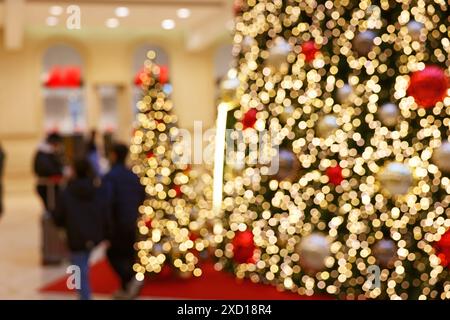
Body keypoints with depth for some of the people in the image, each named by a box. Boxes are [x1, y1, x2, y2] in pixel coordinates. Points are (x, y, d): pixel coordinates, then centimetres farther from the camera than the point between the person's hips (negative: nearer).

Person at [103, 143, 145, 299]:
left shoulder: (110, 176, -15)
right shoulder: (133, 176, 6)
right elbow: (142, 196, 12)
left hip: (116, 222, -6)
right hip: (131, 222, 6)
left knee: (113, 254, 6)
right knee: (127, 254, 15)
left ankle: (131, 279, -13)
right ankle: (126, 289, 19)